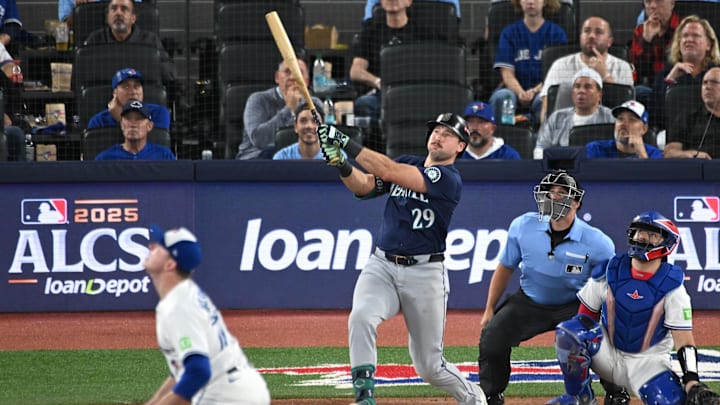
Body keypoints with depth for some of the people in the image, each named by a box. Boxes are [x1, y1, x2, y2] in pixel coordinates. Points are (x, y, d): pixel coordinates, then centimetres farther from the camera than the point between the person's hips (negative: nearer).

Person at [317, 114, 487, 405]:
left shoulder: (448, 179, -11)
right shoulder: (407, 163, 11)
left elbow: (390, 172, -21)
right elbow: (363, 186, 0)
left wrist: (347, 143, -23)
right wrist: (341, 164, -20)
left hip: (424, 274, -4)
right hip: (382, 266, 4)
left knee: (429, 366, 4)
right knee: (361, 318, -29)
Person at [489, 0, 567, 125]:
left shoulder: (557, 33, 8)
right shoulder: (509, 33, 11)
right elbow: (507, 73, 1)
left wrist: (535, 91, -20)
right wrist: (520, 92, -20)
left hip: (542, 90, -1)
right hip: (515, 88, 1)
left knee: (542, 100, -37)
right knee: (501, 96, -34)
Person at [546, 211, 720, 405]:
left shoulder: (671, 287, -12)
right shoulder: (608, 272, -6)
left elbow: (683, 338, -14)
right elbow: (586, 314, 7)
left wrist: (692, 383, -25)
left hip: (648, 361, -2)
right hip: (608, 352, 2)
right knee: (569, 332, -28)